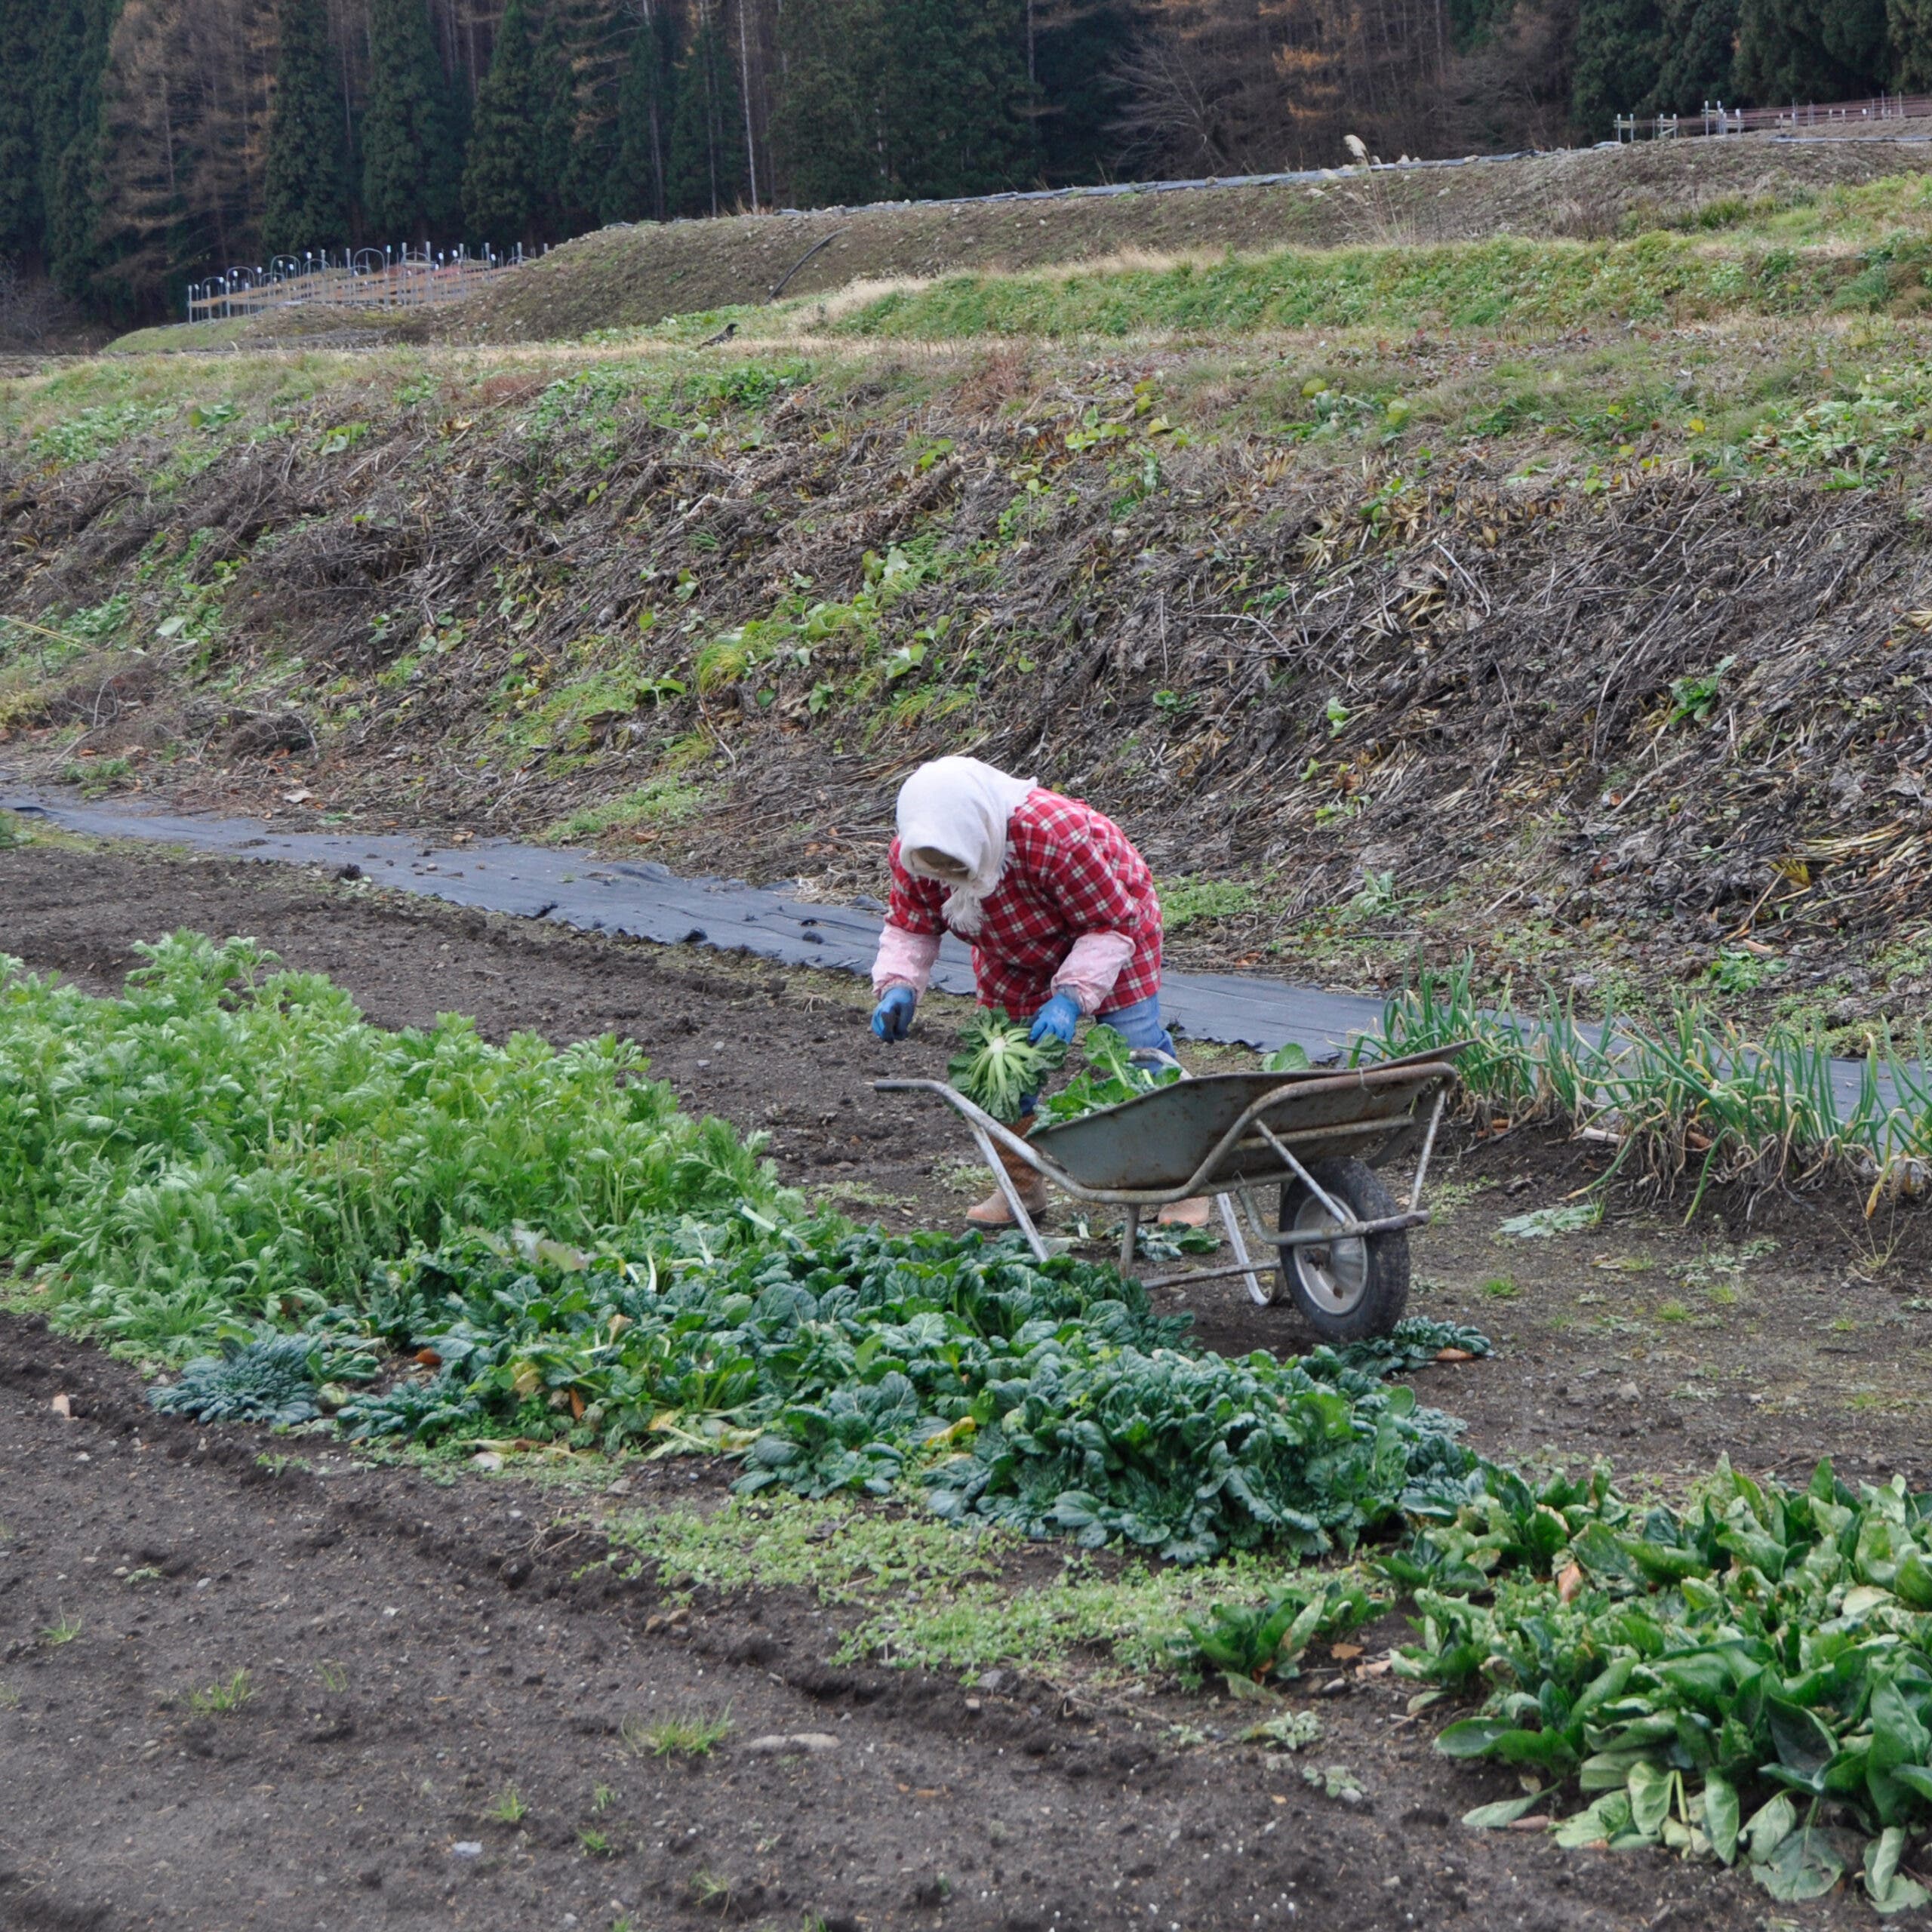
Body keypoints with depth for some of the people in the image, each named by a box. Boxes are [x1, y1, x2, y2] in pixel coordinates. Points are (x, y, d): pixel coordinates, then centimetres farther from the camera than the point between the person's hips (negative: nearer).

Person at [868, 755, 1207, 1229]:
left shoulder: (1058, 835, -44)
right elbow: (909, 928, -12)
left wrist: (1071, 996, -45)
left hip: (1111, 920, -5)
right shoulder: (912, 854, -28)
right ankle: (1021, 1186, 17)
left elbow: (1112, 926, -33)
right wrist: (897, 986, -32)